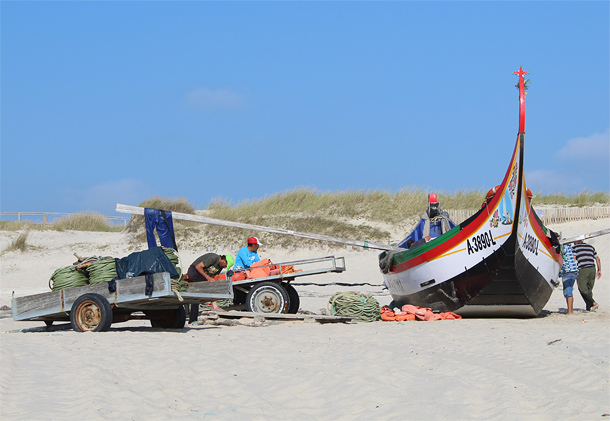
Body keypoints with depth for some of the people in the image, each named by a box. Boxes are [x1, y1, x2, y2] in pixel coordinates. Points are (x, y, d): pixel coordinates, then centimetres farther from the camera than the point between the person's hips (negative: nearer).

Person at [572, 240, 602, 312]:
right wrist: (599, 270, 20)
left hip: (582, 270, -5)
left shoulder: (574, 247, 8)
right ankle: (589, 308, 10)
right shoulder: (590, 247, 22)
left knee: (583, 289, -3)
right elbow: (597, 259, 18)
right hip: (592, 269, 5)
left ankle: (594, 303, -19)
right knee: (589, 289, 13)